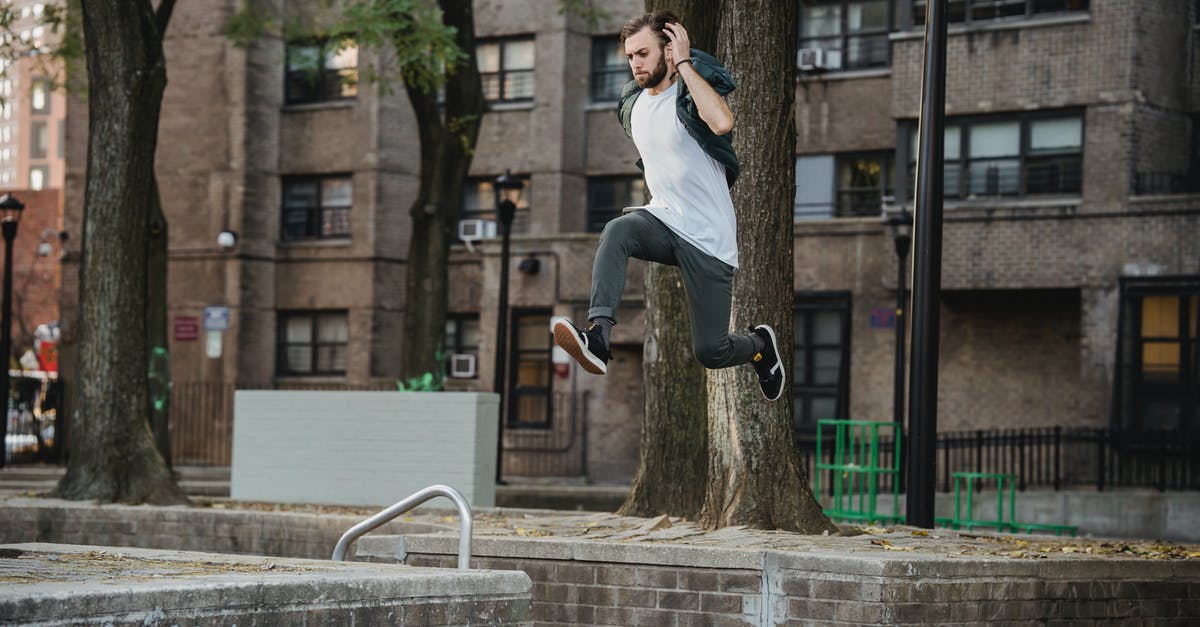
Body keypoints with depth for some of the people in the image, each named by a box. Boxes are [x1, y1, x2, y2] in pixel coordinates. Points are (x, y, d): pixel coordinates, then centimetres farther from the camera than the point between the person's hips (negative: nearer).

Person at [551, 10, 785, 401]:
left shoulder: (691, 93, -13)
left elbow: (722, 122, -36)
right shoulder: (633, 104, 8)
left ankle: (760, 344, 33)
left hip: (709, 237, -5)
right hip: (663, 220, 5)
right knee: (617, 231, -31)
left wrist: (684, 64, -27)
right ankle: (598, 338, -45)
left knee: (710, 353, -2)